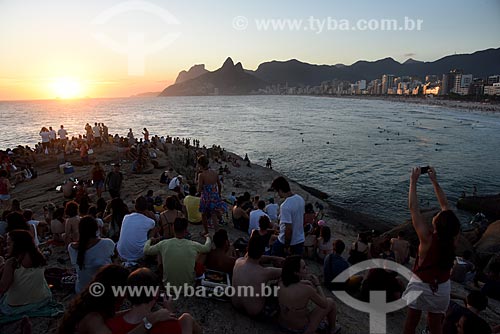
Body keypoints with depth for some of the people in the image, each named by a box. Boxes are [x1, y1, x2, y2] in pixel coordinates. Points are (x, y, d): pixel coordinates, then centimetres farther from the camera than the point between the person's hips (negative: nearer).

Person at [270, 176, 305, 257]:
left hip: (286, 242, -7)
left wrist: (287, 247, -16)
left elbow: (288, 228, -28)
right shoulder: (300, 199, -3)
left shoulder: (285, 206, -29)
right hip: (300, 240, 7)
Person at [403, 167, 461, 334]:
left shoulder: (427, 238, -27)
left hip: (420, 285, -4)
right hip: (442, 287, 4)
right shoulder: (453, 238, -15)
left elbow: (413, 207, -23)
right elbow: (445, 205, -6)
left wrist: (413, 180, -16)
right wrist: (434, 181, -1)